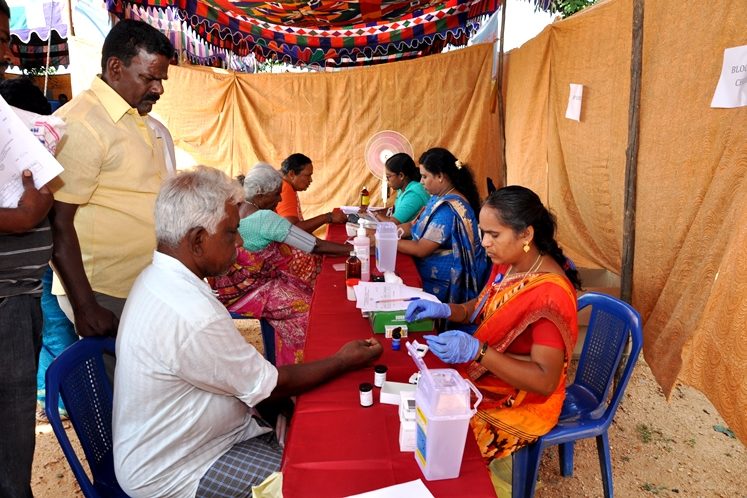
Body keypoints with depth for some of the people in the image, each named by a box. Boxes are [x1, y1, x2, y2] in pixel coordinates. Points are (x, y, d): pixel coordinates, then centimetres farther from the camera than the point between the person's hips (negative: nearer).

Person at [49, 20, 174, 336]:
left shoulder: (134, 119, 13)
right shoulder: (80, 122, -14)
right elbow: (58, 223, -17)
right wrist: (84, 308, -19)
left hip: (144, 288, 8)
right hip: (104, 296, -8)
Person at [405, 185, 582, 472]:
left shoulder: (551, 294, -28)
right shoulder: (506, 265, -4)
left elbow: (546, 381, -28)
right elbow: (482, 308, 12)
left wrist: (476, 351, -37)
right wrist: (445, 309, -8)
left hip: (521, 403, -7)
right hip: (485, 378, 8)